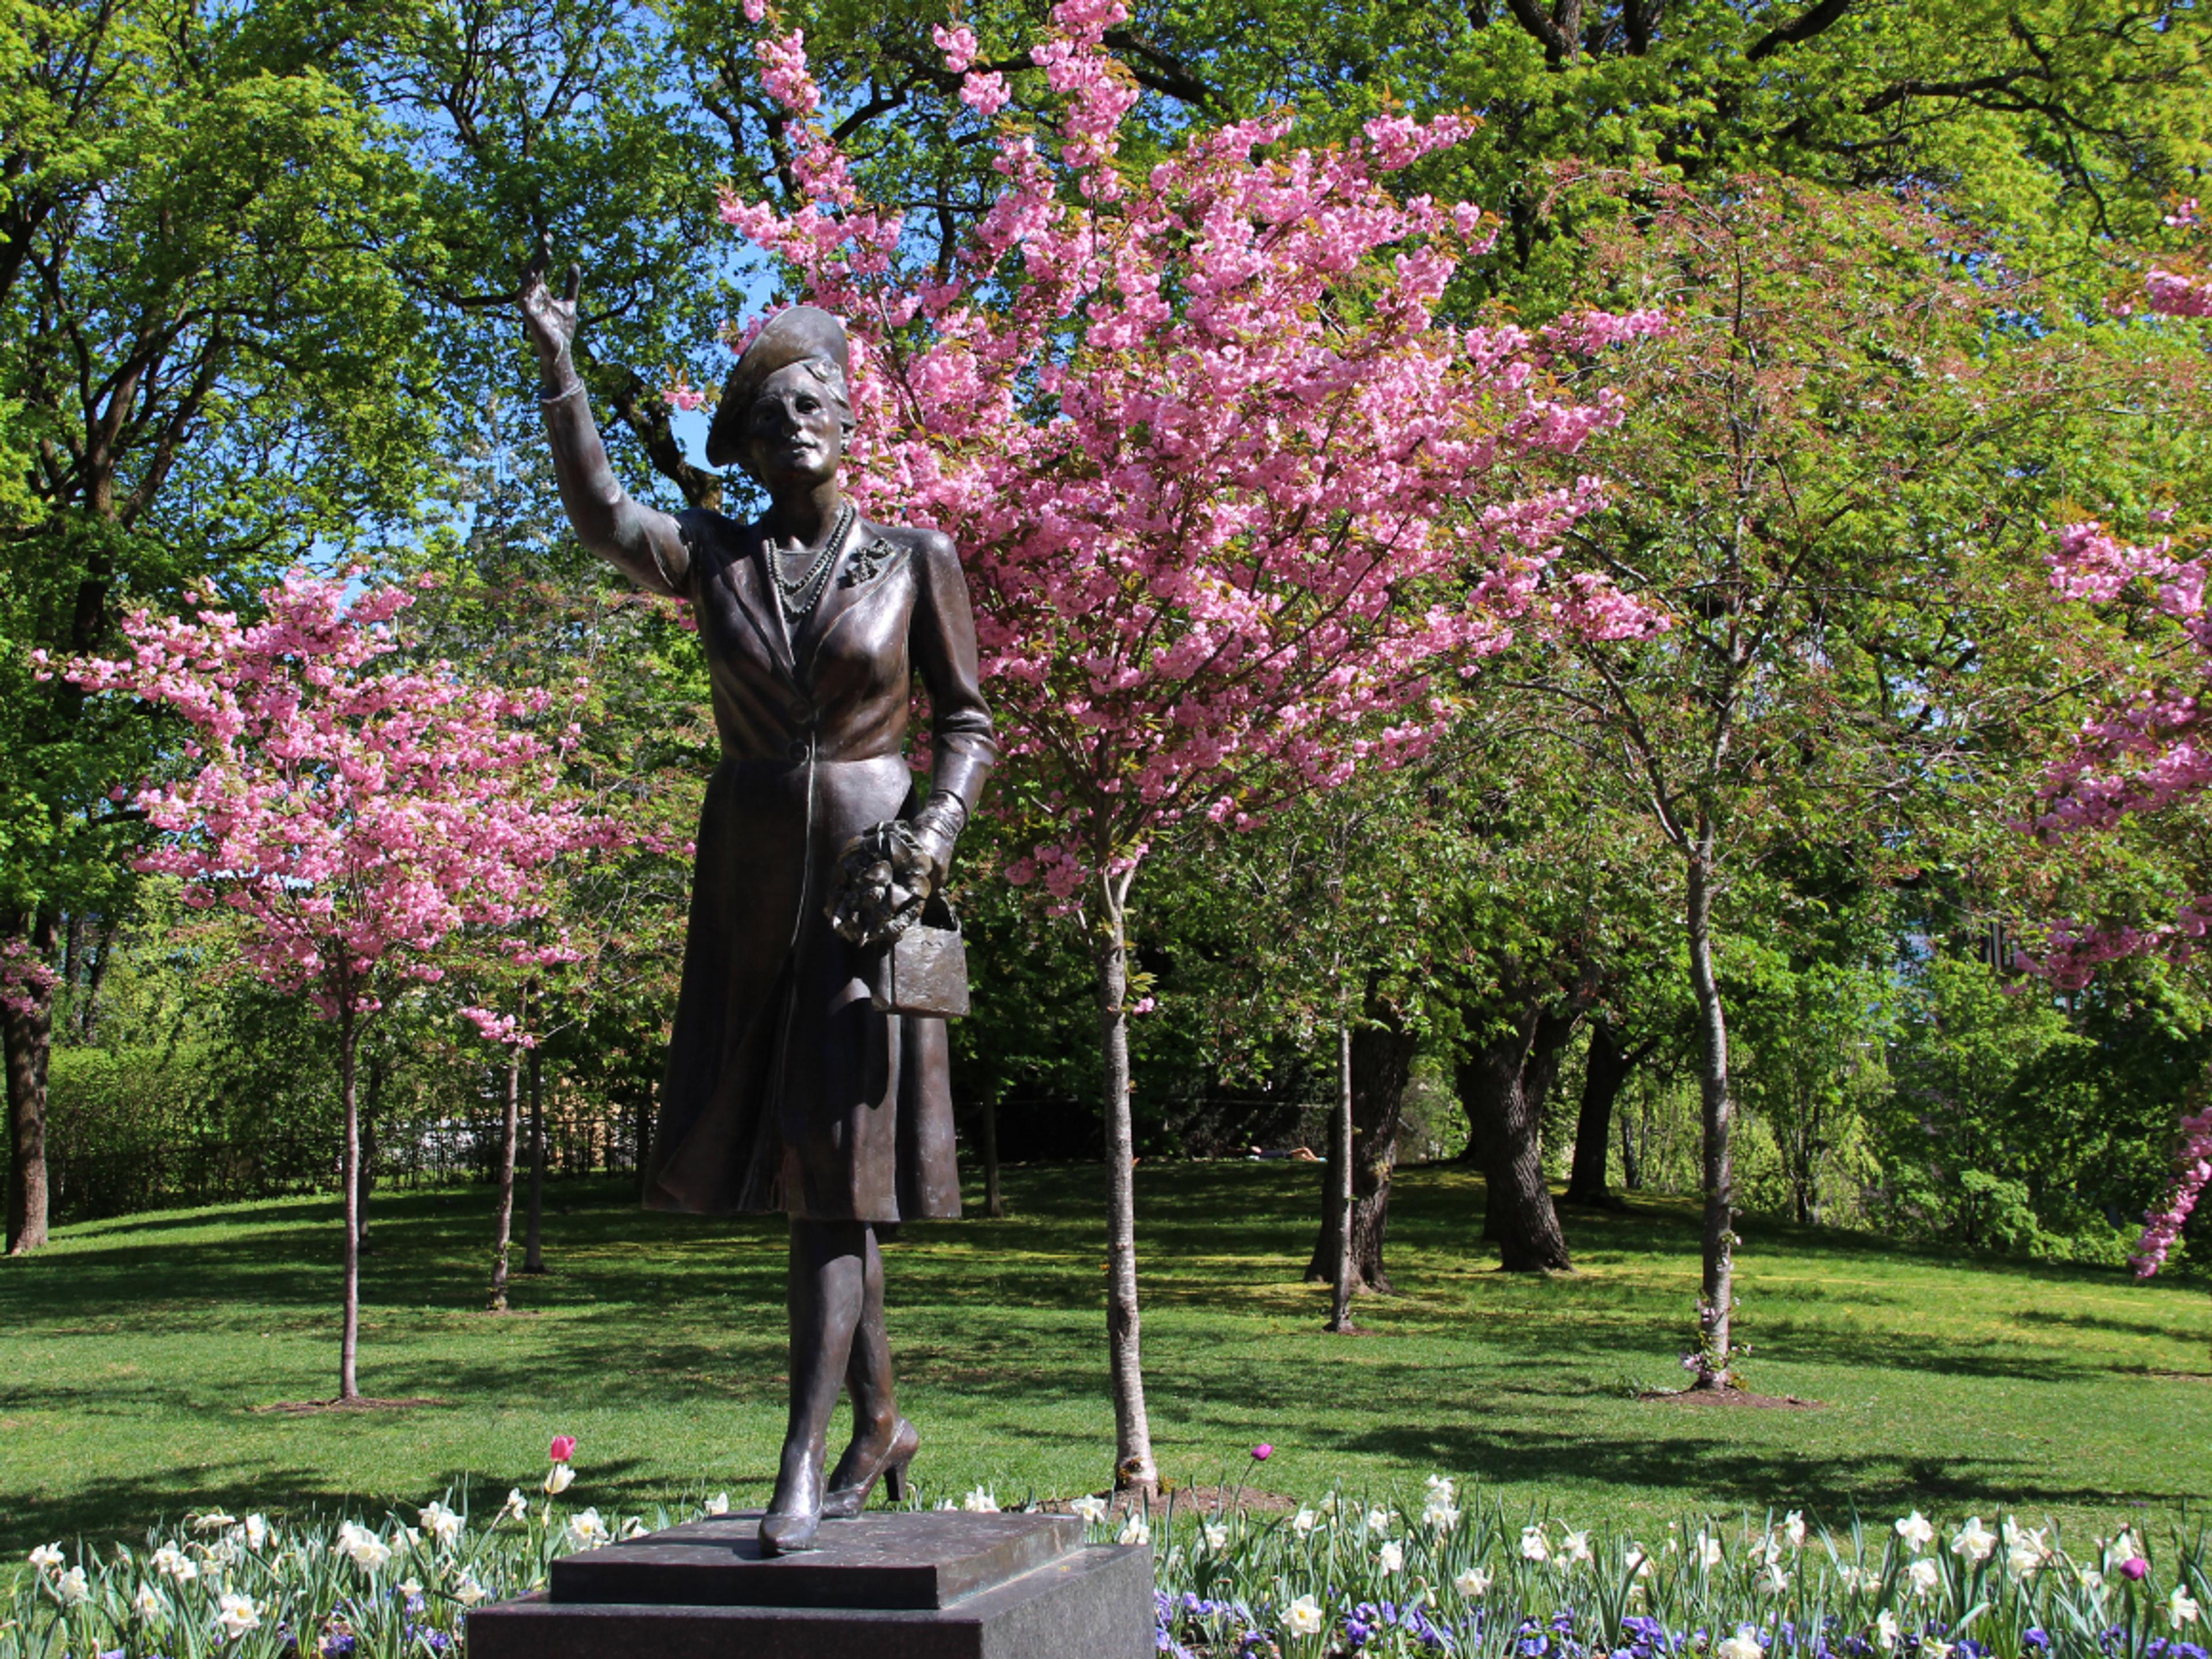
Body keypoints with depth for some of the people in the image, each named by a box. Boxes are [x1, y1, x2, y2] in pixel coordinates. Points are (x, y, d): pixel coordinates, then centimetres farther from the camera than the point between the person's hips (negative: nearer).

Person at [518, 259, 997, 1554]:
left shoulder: (916, 559, 2)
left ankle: (804, 1464, -9)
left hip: (869, 884, -3)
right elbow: (601, 515, -11)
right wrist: (559, 365, -19)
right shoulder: (715, 558, 7)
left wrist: (927, 846, -13)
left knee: (837, 1164, -10)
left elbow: (968, 728, 3)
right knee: (787, 1158, 8)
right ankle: (880, 1422, 25)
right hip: (749, 890, 3)